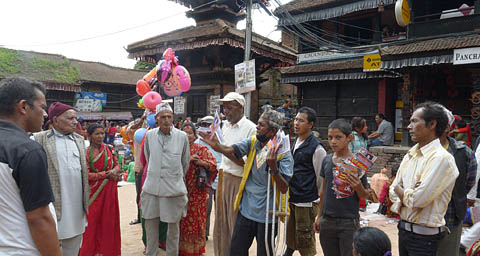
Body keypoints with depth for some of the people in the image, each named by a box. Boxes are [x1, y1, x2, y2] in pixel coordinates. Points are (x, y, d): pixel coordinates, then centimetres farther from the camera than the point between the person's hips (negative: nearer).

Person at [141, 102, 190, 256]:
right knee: (150, 223, 13)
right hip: (152, 187, 2)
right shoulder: (149, 135, 1)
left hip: (174, 188, -2)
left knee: (173, 226, 9)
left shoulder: (182, 136, -5)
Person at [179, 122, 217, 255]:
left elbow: (213, 166, -5)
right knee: (181, 220, 7)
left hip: (197, 192, -2)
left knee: (195, 219, 4)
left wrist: (199, 161, -18)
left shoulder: (202, 149, 0)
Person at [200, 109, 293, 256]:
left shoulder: (284, 154, -13)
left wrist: (273, 167, -31)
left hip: (266, 215, -4)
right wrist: (216, 145, -33)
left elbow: (284, 189, -17)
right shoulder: (252, 142, 0)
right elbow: (230, 151, -13)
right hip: (246, 209, 4)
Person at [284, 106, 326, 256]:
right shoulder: (295, 142, 9)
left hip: (306, 202, -7)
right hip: (292, 199, 7)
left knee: (305, 243, 4)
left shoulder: (316, 148, -14)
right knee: (290, 237, 20)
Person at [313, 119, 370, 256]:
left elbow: (365, 196, -4)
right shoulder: (326, 160, 2)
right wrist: (319, 216, 15)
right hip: (327, 221, 4)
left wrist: (358, 186, -25)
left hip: (348, 223, -4)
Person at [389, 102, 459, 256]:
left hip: (424, 236, -7)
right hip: (403, 229, 7)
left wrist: (400, 191, -5)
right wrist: (408, 194, -14)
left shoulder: (441, 158, -19)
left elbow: (418, 200, -25)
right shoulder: (410, 155, 6)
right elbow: (393, 190, 6)